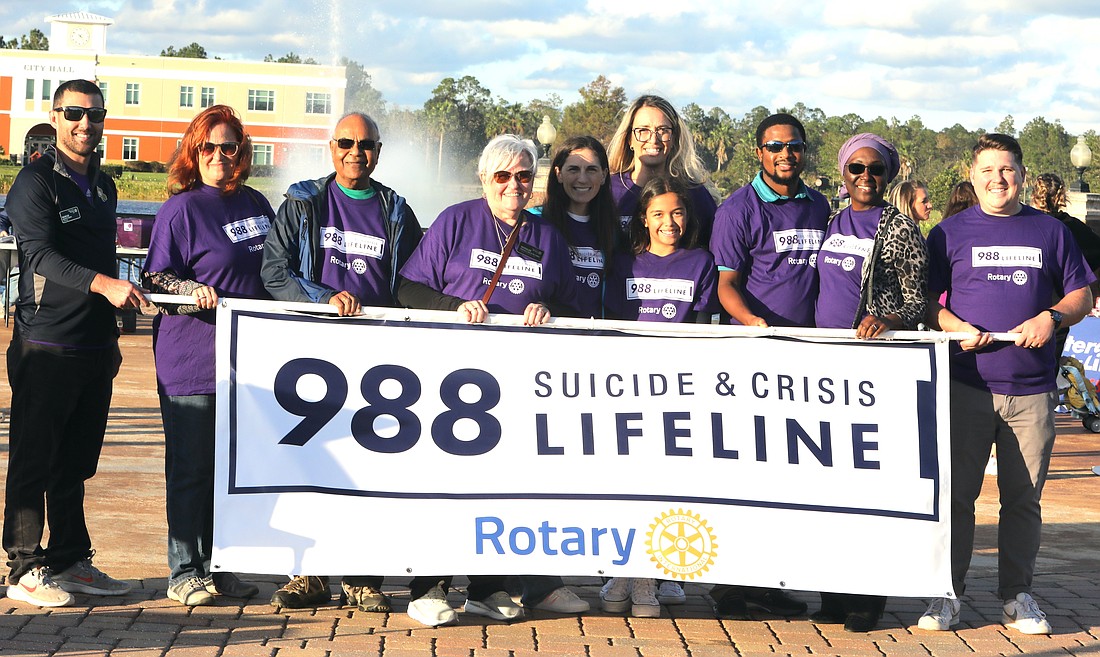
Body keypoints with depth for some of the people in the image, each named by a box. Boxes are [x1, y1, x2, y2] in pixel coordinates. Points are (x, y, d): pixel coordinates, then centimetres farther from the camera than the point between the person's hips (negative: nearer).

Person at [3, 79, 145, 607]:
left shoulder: (102, 185, 17)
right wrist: (102, 284, -32)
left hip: (94, 346, 7)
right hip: (46, 345, -7)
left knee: (76, 461, 12)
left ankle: (71, 562, 19)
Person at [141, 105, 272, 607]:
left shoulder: (255, 204, 13)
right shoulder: (181, 209, -5)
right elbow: (155, 278, -6)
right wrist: (194, 291, -23)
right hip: (192, 358, -6)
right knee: (191, 467, 0)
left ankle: (217, 566, 20)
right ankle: (184, 573, 8)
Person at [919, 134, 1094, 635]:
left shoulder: (1050, 232, 10)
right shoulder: (951, 233, 7)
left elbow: (1081, 296, 12)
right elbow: (926, 301, 6)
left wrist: (1052, 318, -8)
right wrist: (957, 327, -12)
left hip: (1032, 390, 1)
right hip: (968, 384, -1)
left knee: (1024, 498, 6)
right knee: (955, 494, 1)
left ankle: (1017, 596, 16)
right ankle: (947, 594, 10)